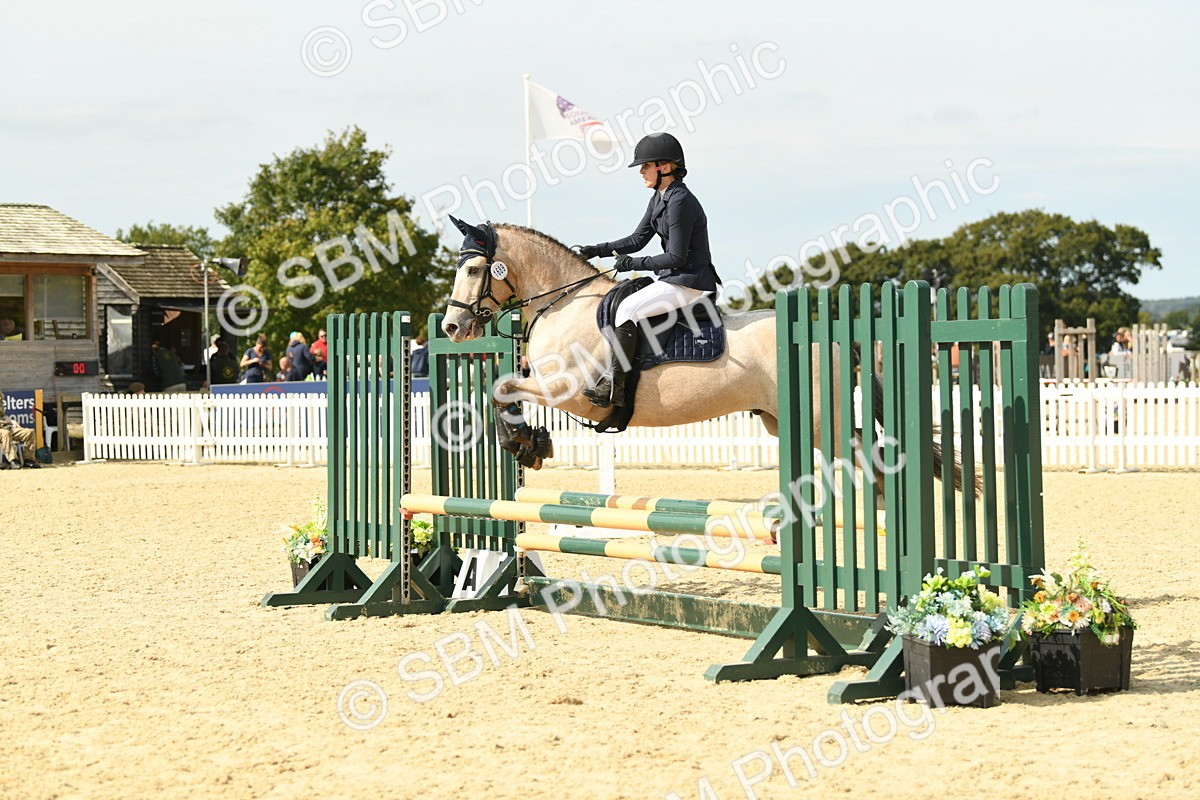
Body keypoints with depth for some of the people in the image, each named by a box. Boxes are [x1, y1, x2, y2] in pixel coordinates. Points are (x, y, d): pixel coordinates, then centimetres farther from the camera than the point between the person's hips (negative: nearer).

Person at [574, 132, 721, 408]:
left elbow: (677, 257, -21)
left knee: (628, 309, -21)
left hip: (690, 283, -11)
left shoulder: (680, 202, -19)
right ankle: (611, 373, 9)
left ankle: (613, 387, -21)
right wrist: (599, 250, 4)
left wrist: (635, 263, -17)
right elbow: (638, 239, 14)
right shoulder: (660, 198, 12)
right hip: (674, 278, 11)